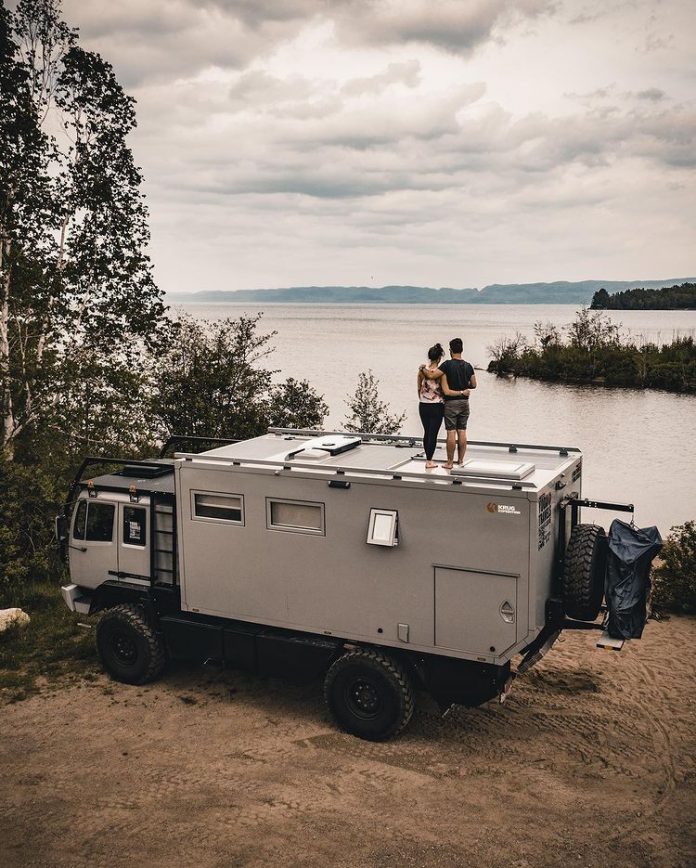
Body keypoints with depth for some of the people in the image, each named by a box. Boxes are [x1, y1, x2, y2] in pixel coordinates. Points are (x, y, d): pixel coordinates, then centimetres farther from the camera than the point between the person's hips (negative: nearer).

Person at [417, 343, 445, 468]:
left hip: (423, 405, 4)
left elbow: (419, 388, 8)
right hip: (436, 406, -4)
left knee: (426, 432, 15)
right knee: (433, 434, 2)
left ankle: (428, 459, 20)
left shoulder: (422, 369, -1)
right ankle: (429, 461, 3)